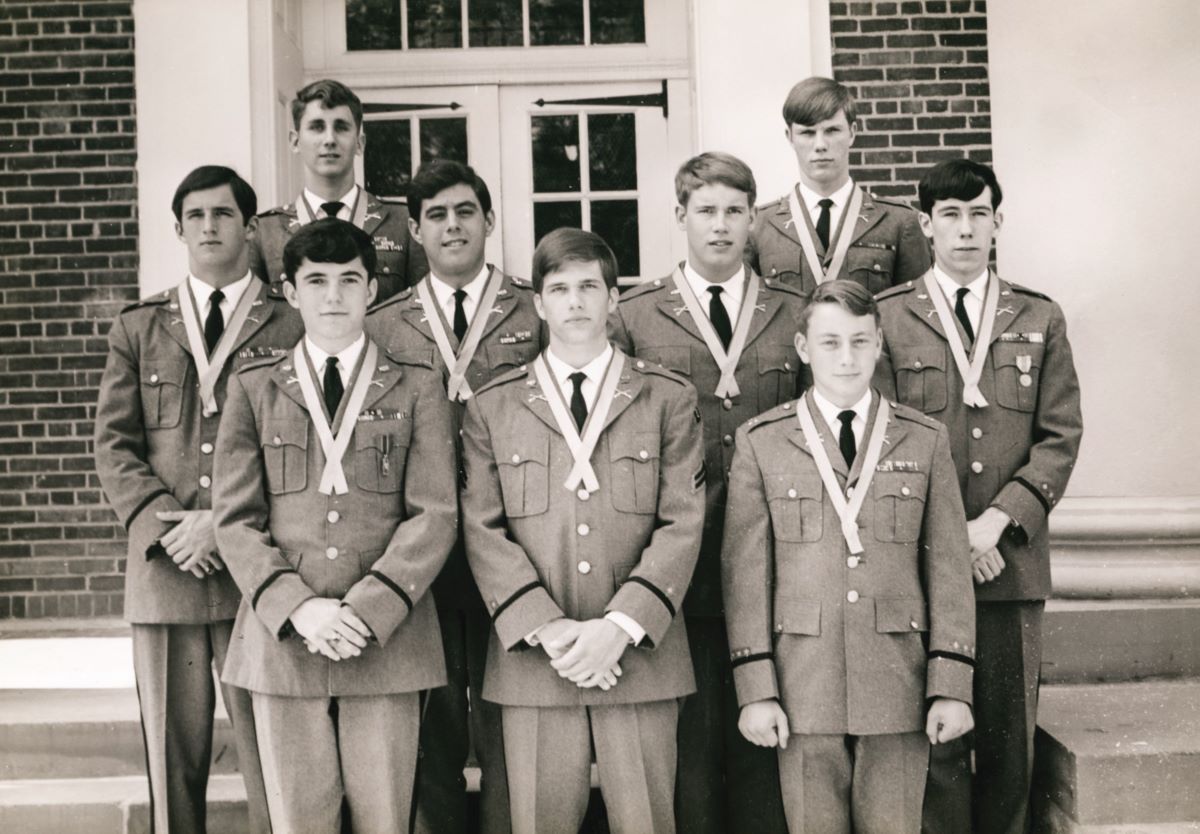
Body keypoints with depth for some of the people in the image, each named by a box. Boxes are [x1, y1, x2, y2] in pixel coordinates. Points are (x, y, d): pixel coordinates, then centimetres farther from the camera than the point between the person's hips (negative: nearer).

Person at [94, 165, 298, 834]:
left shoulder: (293, 327, 5)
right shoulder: (139, 328, 15)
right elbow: (114, 445, 8)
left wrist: (226, 523, -11)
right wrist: (165, 525, -7)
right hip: (164, 570, 3)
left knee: (271, 756, 0)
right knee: (173, 759, 8)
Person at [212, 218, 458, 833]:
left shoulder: (417, 388, 8)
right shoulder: (253, 388, 11)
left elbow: (435, 516, -1)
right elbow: (235, 520, 4)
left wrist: (367, 611, -12)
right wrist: (297, 608, -10)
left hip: (387, 641, -1)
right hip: (283, 640, 1)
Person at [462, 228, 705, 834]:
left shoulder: (668, 399, 7)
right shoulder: (491, 407, 9)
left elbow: (682, 524, -1)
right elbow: (483, 530, 1)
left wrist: (620, 626, -12)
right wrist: (547, 630, -11)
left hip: (641, 659, 0)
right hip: (532, 663, 0)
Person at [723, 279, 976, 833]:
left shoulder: (926, 441, 7)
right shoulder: (760, 441, 4)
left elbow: (949, 568, 5)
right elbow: (745, 572, 1)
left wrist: (951, 686, 0)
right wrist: (755, 689, -4)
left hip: (899, 687, 1)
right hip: (802, 688, 0)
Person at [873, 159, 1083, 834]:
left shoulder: (1041, 319, 11)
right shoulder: (887, 318, 4)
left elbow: (1062, 435, 4)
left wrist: (998, 519, -9)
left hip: (1013, 558, 2)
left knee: (1011, 739, 6)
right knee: (936, 741, 0)